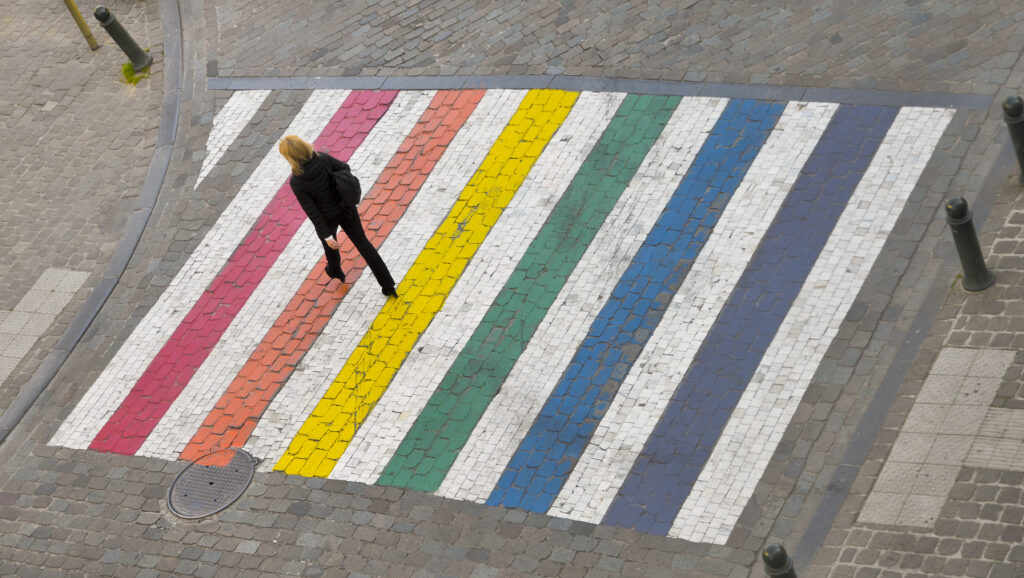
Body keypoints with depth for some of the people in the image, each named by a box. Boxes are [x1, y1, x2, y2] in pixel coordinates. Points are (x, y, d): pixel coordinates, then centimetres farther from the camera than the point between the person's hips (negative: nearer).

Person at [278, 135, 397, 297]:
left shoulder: (296, 182, -33)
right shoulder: (323, 158, -25)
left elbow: (311, 211, -27)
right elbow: (344, 169, -6)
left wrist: (326, 236, -19)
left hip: (327, 217, -2)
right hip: (345, 208, 3)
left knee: (329, 243, 33)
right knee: (362, 243, 20)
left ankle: (336, 271, 65)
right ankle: (388, 286, 23)